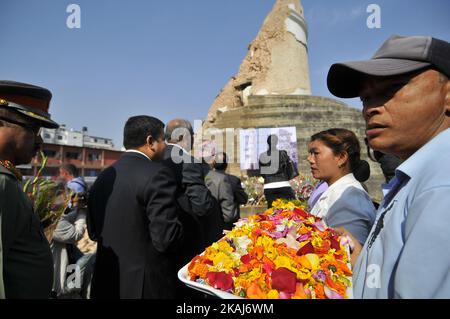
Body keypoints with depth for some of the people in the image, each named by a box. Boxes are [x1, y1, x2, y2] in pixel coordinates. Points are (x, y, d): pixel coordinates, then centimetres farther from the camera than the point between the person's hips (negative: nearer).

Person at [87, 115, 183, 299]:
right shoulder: (157, 175, -20)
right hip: (148, 285, -6)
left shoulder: (103, 177, 3)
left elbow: (93, 232, 11)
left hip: (106, 283, 6)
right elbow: (166, 238, -24)